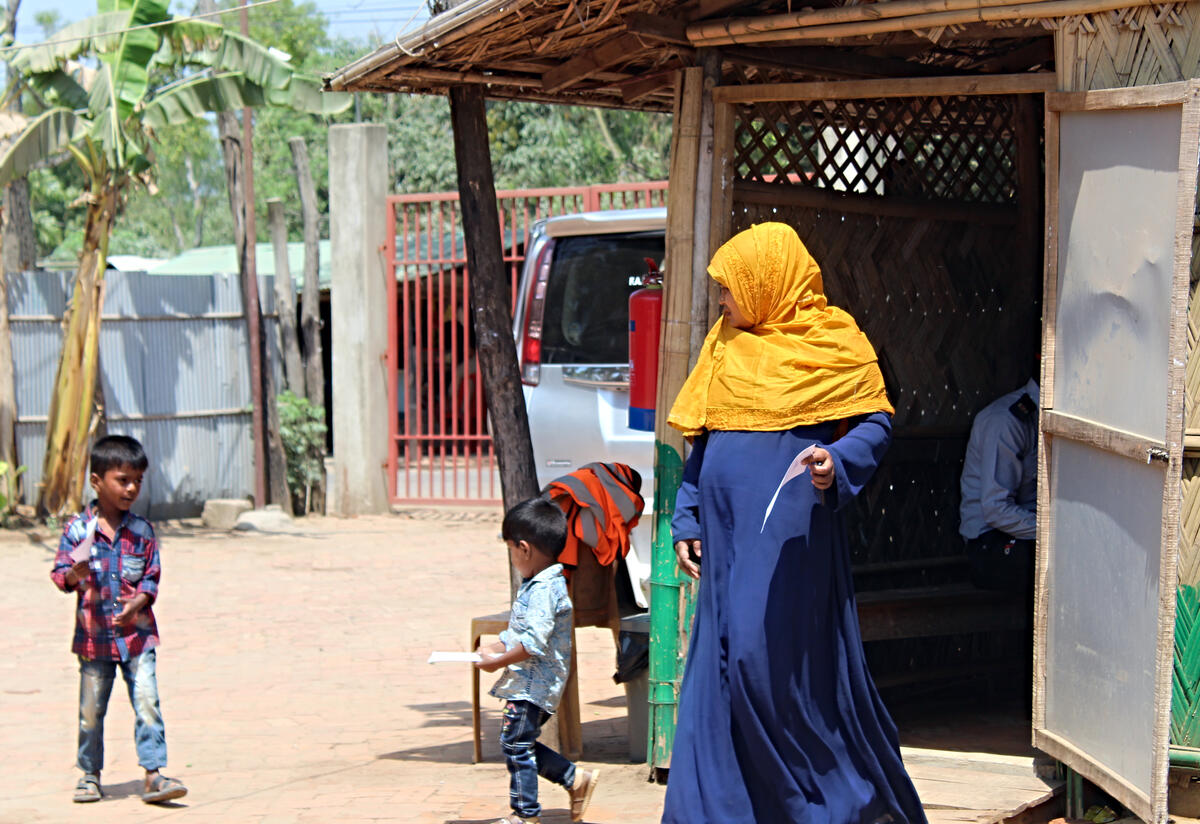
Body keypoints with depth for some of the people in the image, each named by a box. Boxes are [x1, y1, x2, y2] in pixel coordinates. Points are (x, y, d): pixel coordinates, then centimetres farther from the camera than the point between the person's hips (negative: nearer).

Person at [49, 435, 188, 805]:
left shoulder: (142, 530, 3)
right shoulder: (77, 529, -2)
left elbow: (152, 576, 5)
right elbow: (60, 573, 0)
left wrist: (139, 601, -13)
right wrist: (73, 576, -23)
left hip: (137, 633, 1)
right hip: (94, 634, -1)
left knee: (147, 701, -8)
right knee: (91, 708, 8)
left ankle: (153, 774, -6)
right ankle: (89, 774, 22)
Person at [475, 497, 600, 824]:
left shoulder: (543, 590, -21)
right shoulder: (539, 585, 13)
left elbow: (534, 643, -26)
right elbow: (519, 633, 21)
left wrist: (498, 661, -17)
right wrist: (495, 648, 10)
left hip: (533, 684, -10)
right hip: (531, 683, 10)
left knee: (516, 743, -3)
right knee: (522, 743, 16)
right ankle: (576, 780, 21)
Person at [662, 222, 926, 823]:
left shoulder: (834, 342, -3)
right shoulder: (724, 345, 15)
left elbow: (876, 423, -2)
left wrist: (838, 461, -21)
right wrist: (686, 521, 13)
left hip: (789, 533, -6)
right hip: (726, 531, 6)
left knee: (771, 658, -10)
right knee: (719, 666, 4)